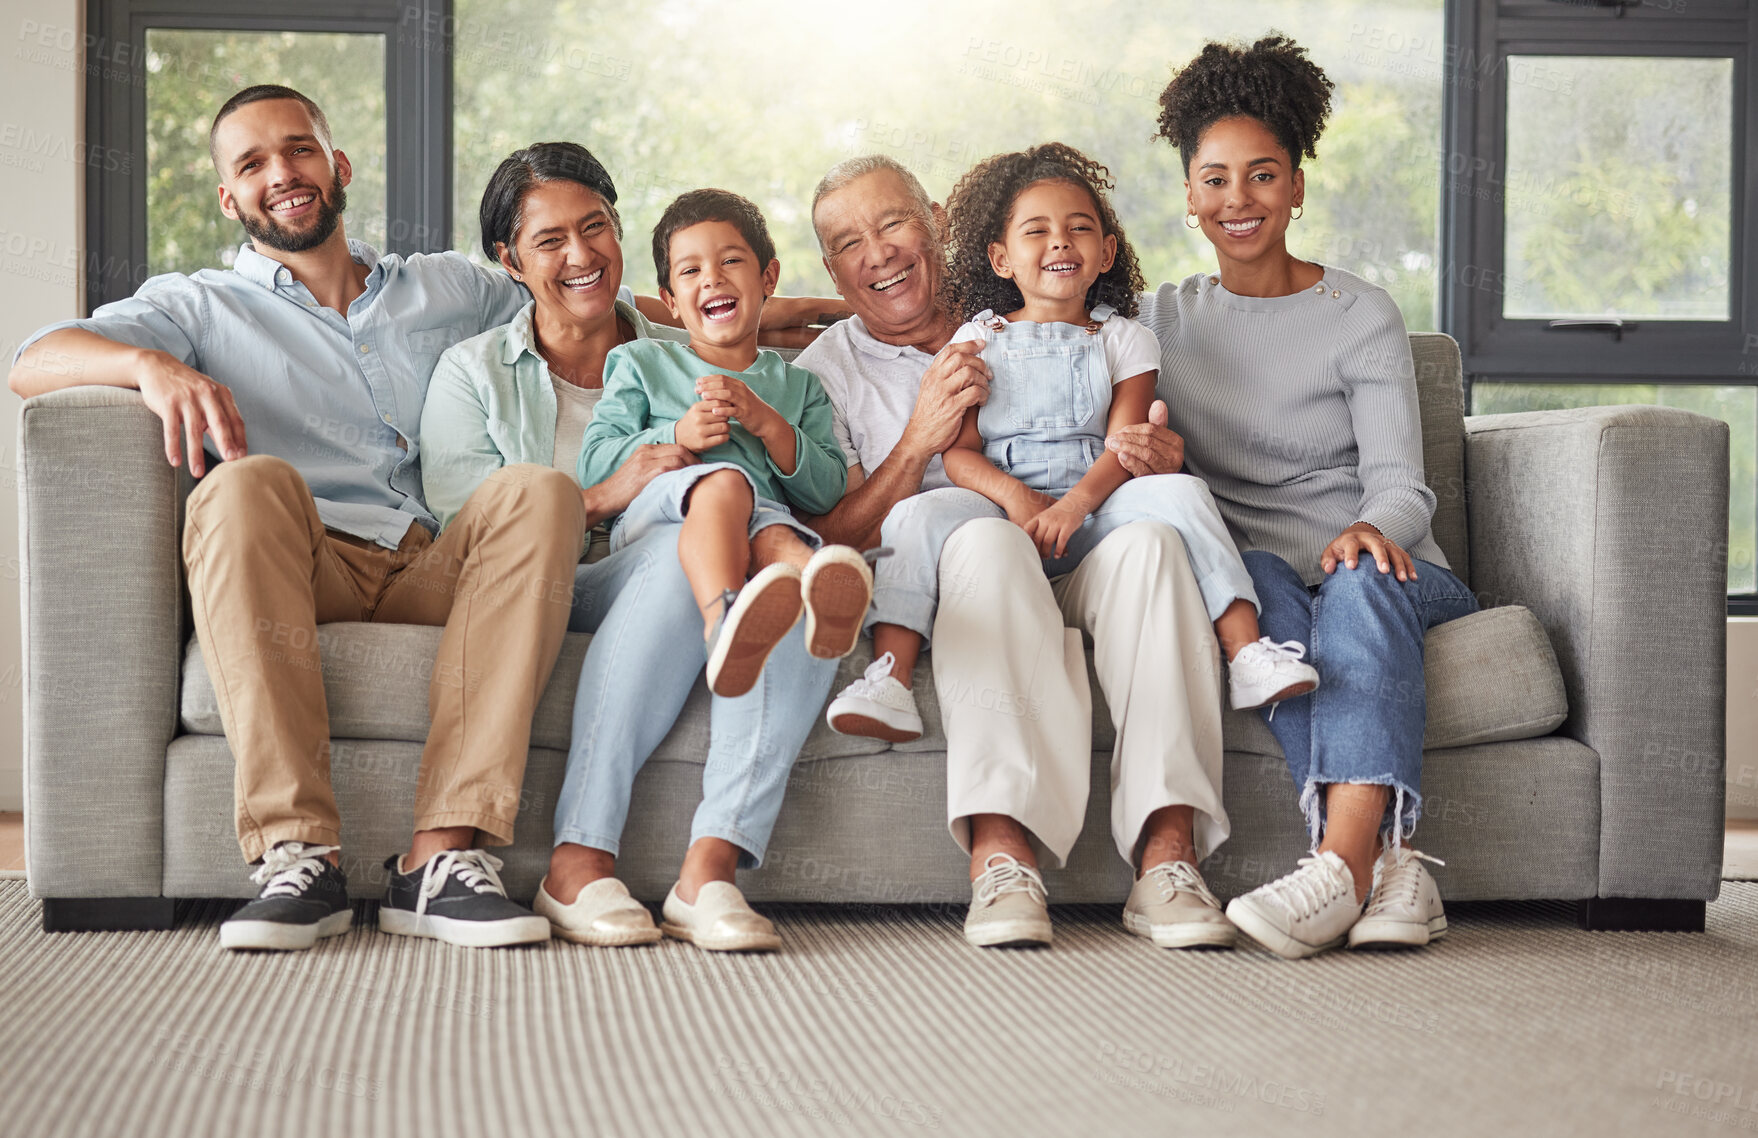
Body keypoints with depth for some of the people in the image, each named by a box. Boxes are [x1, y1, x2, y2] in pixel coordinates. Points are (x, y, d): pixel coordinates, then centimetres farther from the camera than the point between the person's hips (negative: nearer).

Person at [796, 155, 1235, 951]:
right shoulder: (826, 370, 15)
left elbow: (1121, 453, 19)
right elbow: (832, 544, 1)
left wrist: (1157, 464, -7)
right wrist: (918, 440, -13)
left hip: (1071, 575, 2)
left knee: (1147, 539, -31)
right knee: (989, 537, -36)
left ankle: (1167, 853, -42)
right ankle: (999, 854, -49)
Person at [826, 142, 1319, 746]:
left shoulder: (1125, 339, 13)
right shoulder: (975, 341, 13)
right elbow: (958, 452, 2)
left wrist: (1075, 503, -23)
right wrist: (1013, 495, -20)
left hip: (1093, 513, 0)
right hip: (1002, 505, 0)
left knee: (1179, 492, -27)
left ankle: (1245, 651, -31)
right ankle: (890, 676, -38)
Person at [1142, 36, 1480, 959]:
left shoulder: (1360, 317, 4)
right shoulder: (1163, 319, 14)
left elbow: (1402, 484, -5)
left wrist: (1371, 529, -32)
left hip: (1383, 568, -1)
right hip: (1251, 568, 1)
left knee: (1362, 581, -37)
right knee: (1257, 582, -35)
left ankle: (1341, 862, -57)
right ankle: (1386, 862, -49)